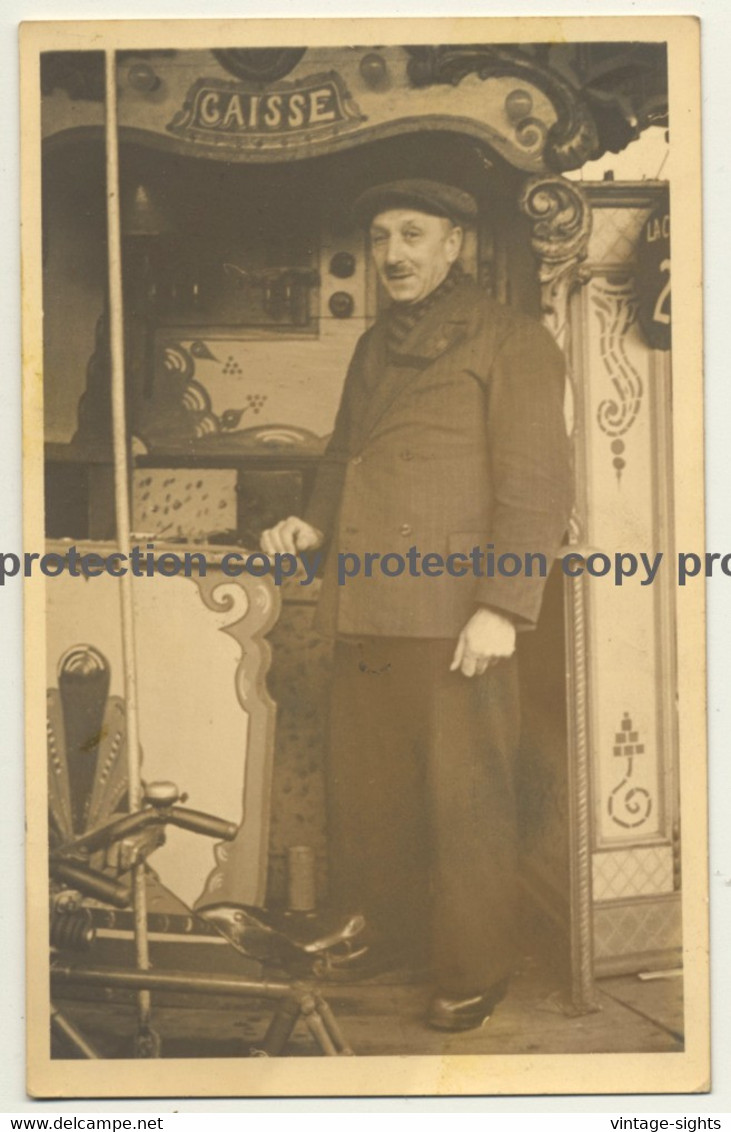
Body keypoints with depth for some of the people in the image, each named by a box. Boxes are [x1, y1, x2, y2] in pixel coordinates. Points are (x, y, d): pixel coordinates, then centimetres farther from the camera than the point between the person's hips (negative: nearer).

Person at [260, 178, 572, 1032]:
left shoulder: (508, 342, -1)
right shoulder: (373, 348, 21)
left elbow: (535, 487, -8)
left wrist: (503, 608, -17)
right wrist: (313, 522, 10)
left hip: (454, 618, -7)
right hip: (363, 611, 7)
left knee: (461, 801, 1)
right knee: (365, 792, 13)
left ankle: (472, 975, 16)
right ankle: (379, 939, 30)